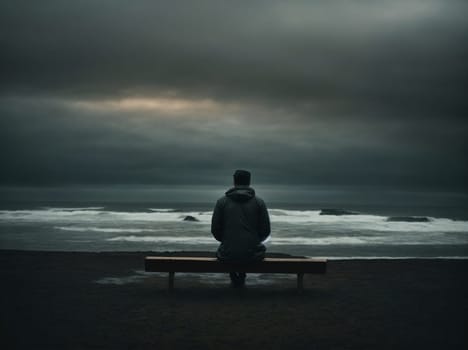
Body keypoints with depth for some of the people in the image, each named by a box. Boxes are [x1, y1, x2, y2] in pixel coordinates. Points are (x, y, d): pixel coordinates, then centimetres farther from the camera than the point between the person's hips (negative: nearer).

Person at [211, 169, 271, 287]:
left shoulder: (222, 201, -1)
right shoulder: (259, 202, 0)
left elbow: (215, 230, 1)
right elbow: (266, 231, 1)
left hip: (228, 255, 0)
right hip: (252, 255, 0)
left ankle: (235, 280, 46)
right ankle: (241, 279, 48)